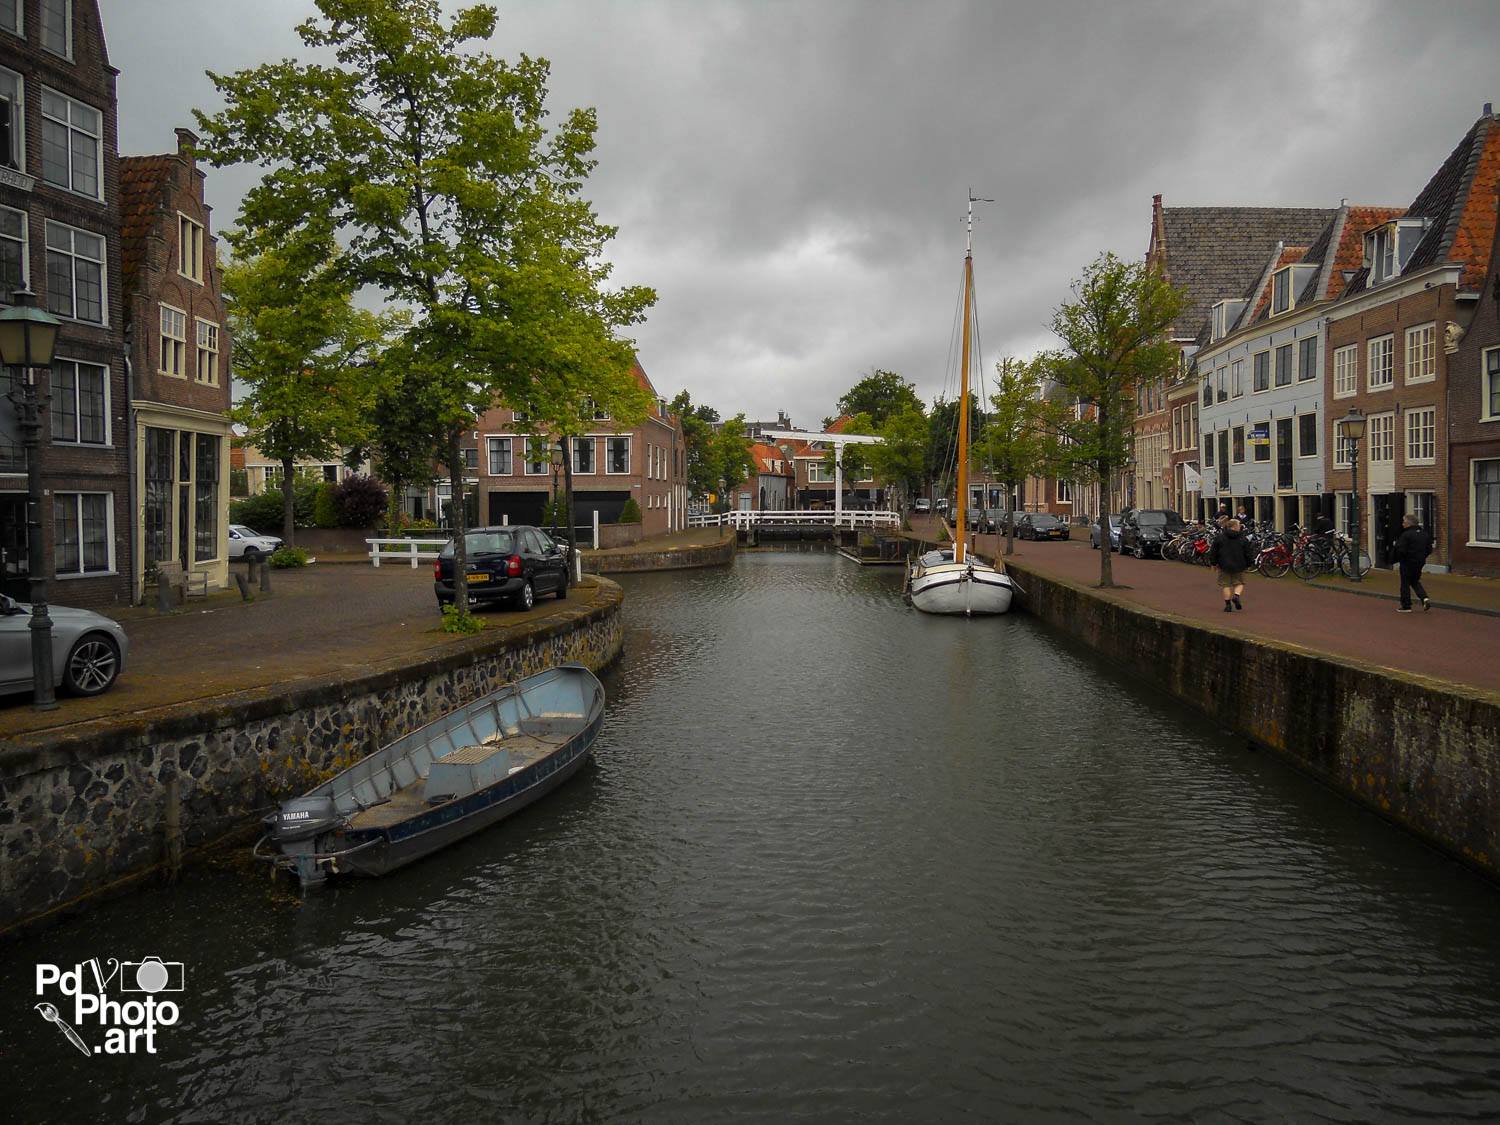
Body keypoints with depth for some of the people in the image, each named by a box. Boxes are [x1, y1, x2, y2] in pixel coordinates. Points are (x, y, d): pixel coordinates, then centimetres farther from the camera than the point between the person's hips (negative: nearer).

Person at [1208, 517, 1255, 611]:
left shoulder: (1219, 537, 0)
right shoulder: (1243, 539, 0)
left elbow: (1213, 552, 1)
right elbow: (1247, 554, 4)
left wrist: (1213, 563, 8)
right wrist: (1248, 565, 16)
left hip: (1224, 566, 0)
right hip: (1238, 566, 0)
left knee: (1226, 584, 7)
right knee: (1239, 583, 13)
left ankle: (1228, 604, 4)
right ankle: (1236, 596, -14)